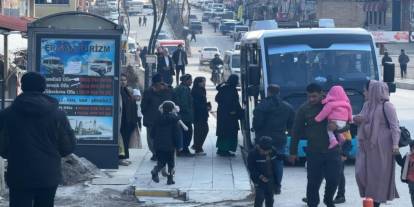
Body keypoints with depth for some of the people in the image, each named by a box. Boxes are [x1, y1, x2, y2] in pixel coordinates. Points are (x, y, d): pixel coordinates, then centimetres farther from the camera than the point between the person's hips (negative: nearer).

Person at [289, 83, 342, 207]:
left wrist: (337, 126, -14)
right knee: (314, 182, 0)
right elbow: (296, 131, 3)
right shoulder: (304, 109, 0)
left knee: (334, 179, 2)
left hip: (332, 150, 1)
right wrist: (293, 152, 3)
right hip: (314, 152, -1)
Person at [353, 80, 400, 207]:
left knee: (379, 173, -1)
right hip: (366, 144, 7)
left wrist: (395, 143, -24)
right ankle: (369, 196, 18)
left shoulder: (386, 106, -9)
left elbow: (395, 125, -13)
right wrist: (356, 119, 1)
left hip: (381, 146, -7)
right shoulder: (367, 105, 12)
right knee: (361, 172, 2)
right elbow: (360, 119, 26)